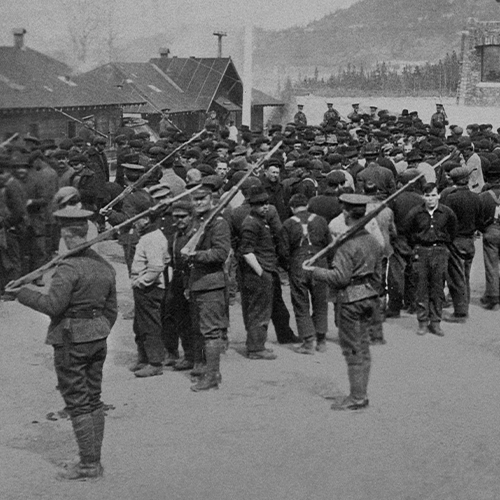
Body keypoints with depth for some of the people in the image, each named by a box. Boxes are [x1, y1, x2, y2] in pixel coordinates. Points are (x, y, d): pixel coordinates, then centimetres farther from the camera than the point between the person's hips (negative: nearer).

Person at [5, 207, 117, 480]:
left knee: (78, 402, -1)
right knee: (93, 398, 13)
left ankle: (88, 464, 3)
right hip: (97, 339, 8)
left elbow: (53, 305, -20)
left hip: (70, 341, -8)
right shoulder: (104, 267, 7)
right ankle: (94, 460, 19)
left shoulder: (69, 268, -18)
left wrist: (22, 292, -8)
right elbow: (111, 310, 12)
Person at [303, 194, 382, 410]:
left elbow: (340, 277, -21)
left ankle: (357, 397, 5)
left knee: (352, 349, -1)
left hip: (351, 299, -8)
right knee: (362, 347, 14)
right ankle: (361, 394, 21)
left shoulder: (348, 244, -20)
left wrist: (316, 271, -10)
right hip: (369, 297, 8)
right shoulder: (373, 241, 6)